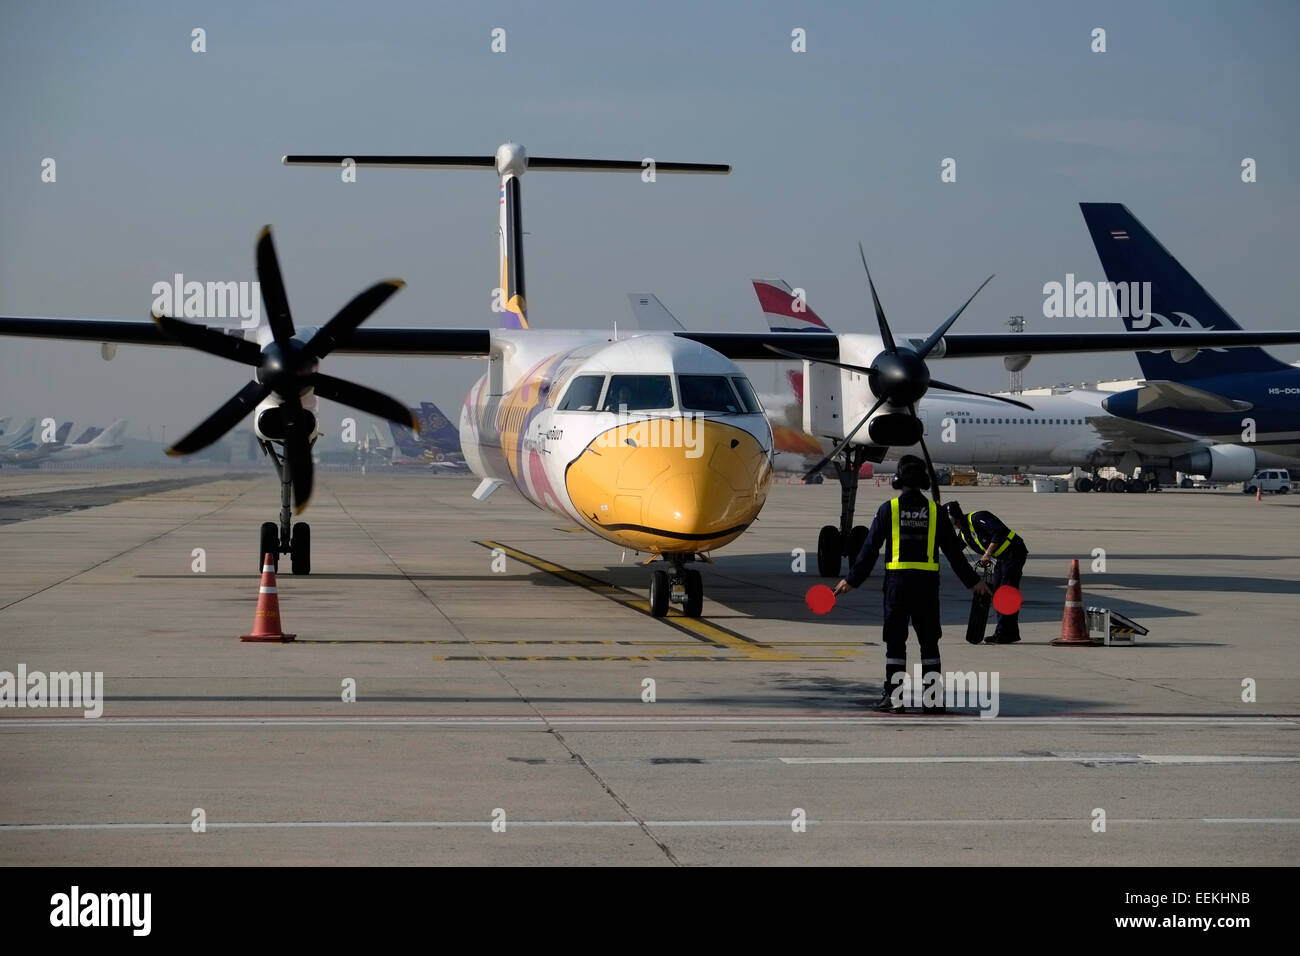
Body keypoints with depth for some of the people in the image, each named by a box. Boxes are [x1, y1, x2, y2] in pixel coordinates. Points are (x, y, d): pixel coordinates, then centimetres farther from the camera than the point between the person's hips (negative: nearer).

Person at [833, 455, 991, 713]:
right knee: (929, 641, 8)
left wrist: (852, 580, 5)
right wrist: (973, 581, 15)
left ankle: (894, 697, 1)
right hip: (927, 582, 2)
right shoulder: (934, 510, 4)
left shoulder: (889, 509, -1)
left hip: (897, 580, -2)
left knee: (895, 641, 3)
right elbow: (953, 549, 7)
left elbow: (870, 549, -2)